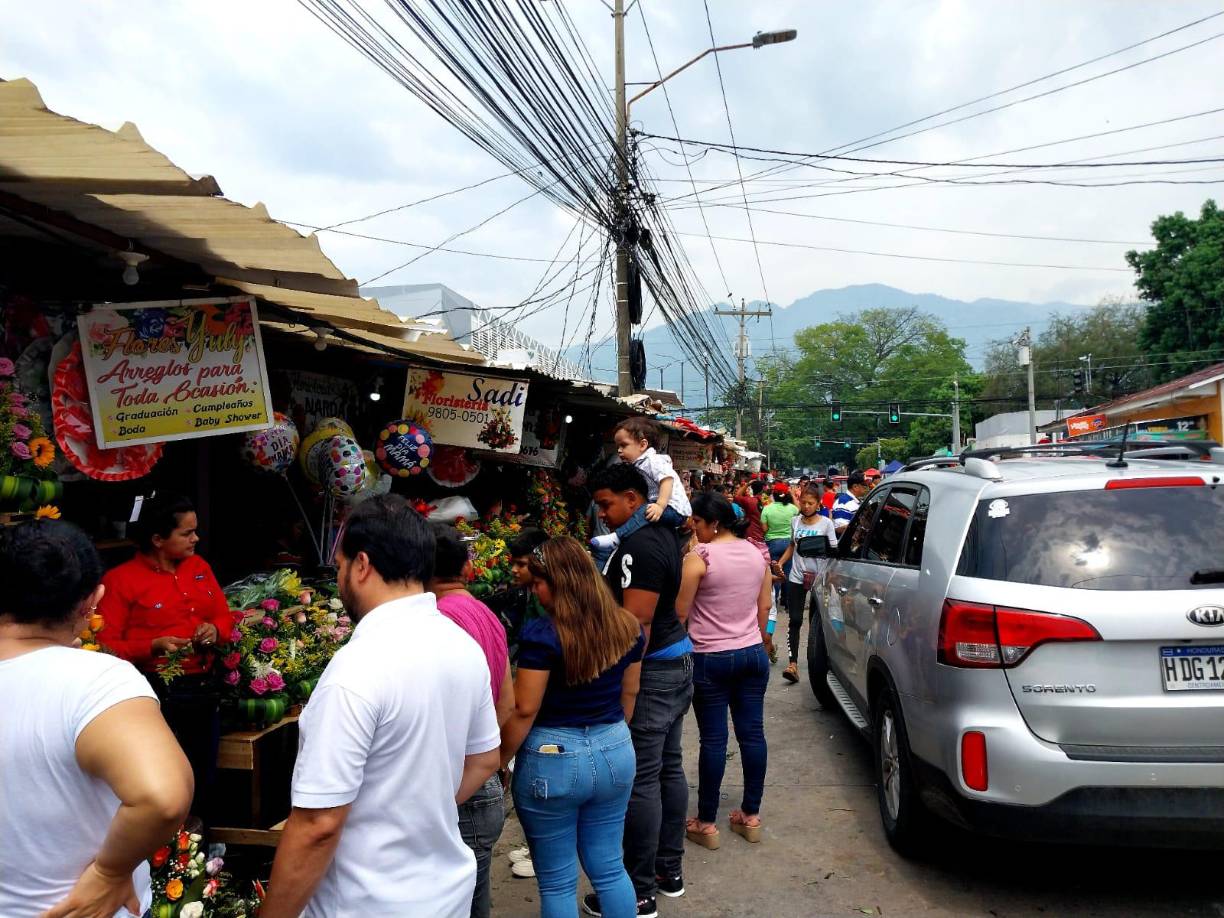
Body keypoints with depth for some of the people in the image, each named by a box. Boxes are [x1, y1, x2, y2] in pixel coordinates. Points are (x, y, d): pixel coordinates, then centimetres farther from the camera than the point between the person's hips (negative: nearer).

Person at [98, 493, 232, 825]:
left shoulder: (199, 567, 9)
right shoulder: (120, 580, -9)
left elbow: (224, 616, 15)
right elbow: (106, 645, -12)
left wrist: (215, 630, -6)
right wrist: (154, 646, -23)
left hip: (204, 688, 6)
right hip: (159, 694, -6)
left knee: (204, 784, 15)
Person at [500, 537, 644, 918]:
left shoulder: (542, 635, -18)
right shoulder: (628, 627, 0)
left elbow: (524, 710, -16)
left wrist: (498, 762, -3)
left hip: (552, 760, -5)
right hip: (615, 754, 6)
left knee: (557, 882, 11)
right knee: (610, 869, 19)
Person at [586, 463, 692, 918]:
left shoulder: (639, 546, -22)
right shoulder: (664, 534, 8)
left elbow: (637, 624, -25)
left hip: (651, 670, -10)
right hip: (677, 660, 10)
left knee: (641, 781, -2)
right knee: (669, 768, 17)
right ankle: (671, 870, 30)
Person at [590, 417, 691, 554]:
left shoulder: (653, 460, -12)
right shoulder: (637, 465, 18)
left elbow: (667, 479, -28)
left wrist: (660, 505, -39)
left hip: (674, 509, -11)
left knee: (646, 511, -32)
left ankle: (616, 537, -44)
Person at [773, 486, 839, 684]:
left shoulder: (826, 523, -3)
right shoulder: (795, 521, 8)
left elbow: (834, 552, -4)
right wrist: (780, 563, 9)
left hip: (819, 577, -3)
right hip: (796, 577, 3)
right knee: (795, 620, -4)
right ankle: (793, 664, -8)